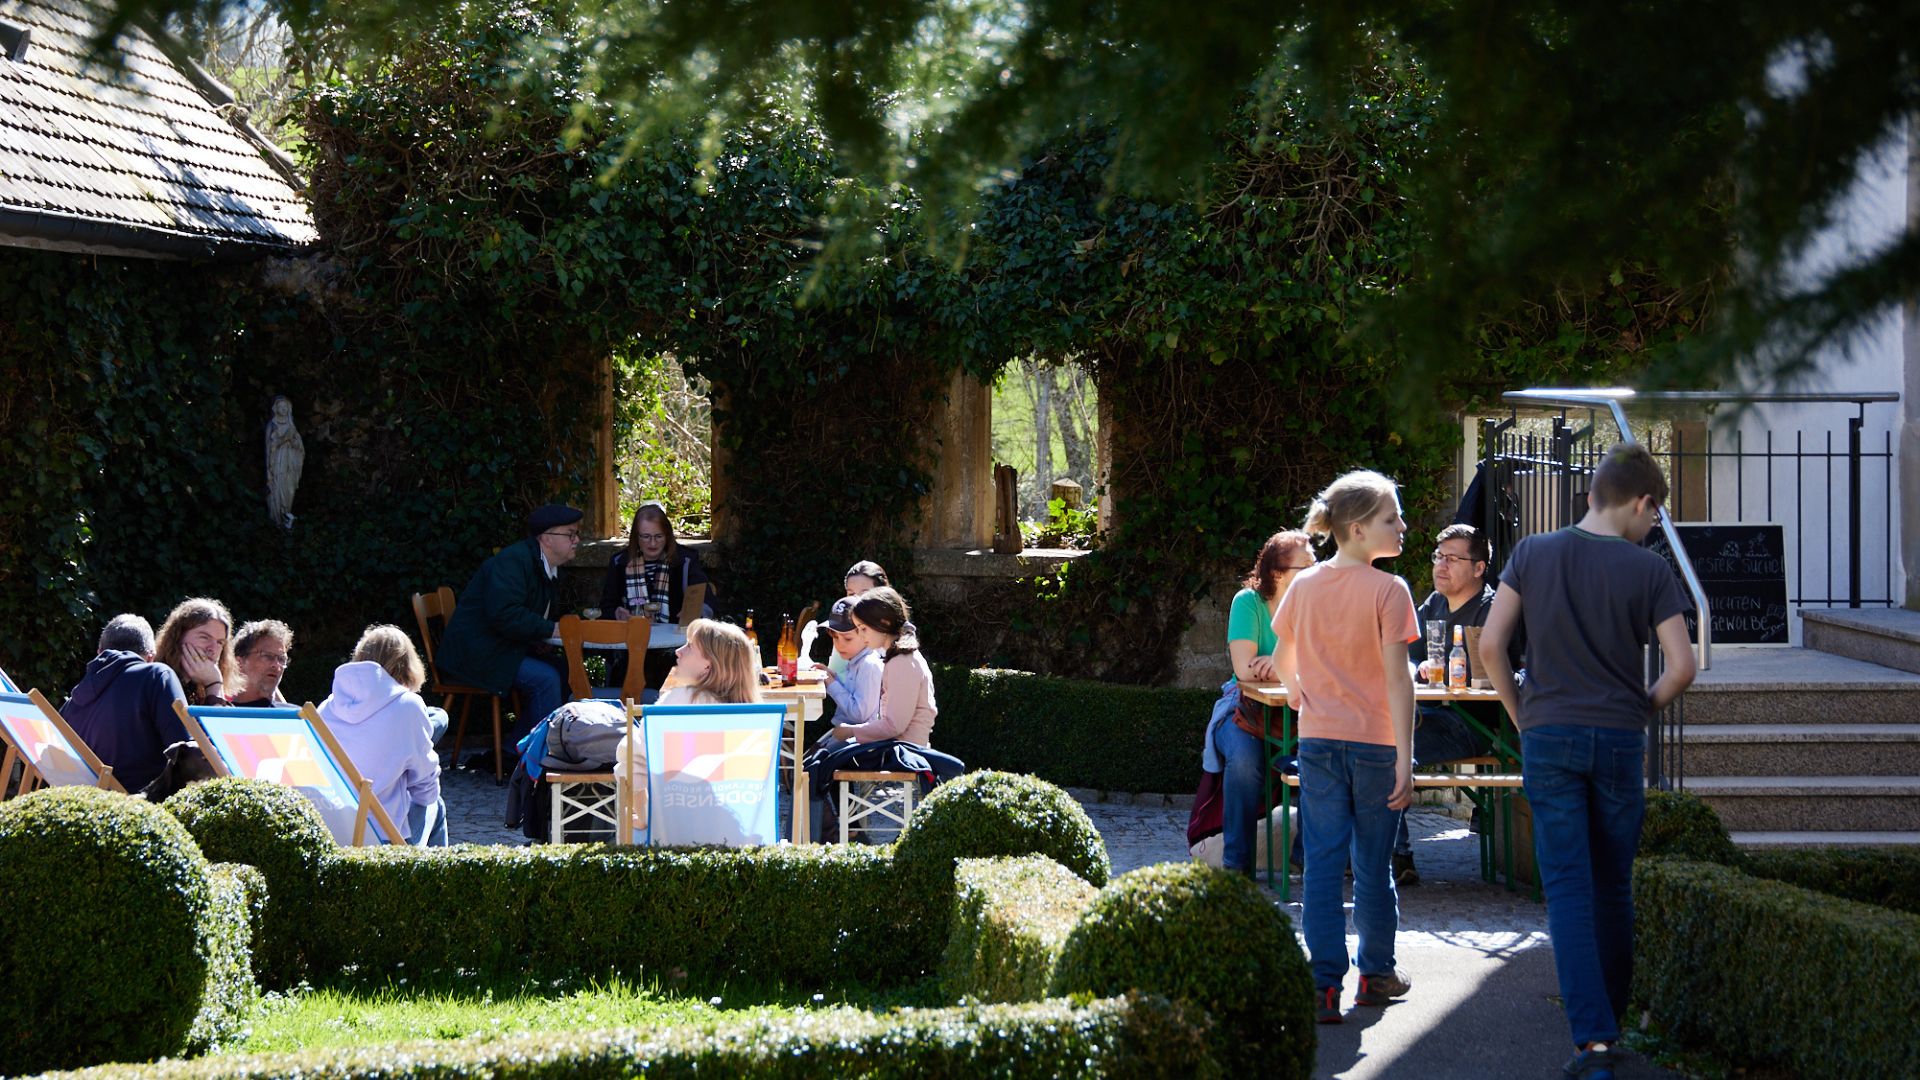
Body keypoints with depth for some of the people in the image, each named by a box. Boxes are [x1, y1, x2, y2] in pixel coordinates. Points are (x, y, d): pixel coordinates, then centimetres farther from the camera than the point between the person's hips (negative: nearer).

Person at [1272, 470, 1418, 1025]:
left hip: (1318, 739, 3)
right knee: (1373, 864, 11)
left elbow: (1281, 660, 16)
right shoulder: (1388, 591, -13)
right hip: (1375, 741, -3)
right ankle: (1376, 974, 24)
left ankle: (1324, 982, -4)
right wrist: (1405, 758, -15)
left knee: (1322, 861, 3)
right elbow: (1397, 679, -16)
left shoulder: (1304, 586, 2)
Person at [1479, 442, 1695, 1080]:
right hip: (1620, 741, 0)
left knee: (1568, 889, -3)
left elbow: (1490, 646, -3)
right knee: (1613, 888, 14)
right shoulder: (1649, 570, -4)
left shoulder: (1532, 555, 1)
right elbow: (1681, 667, -8)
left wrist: (1522, 716, 9)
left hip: (1549, 739, 0)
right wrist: (1641, 710, 10)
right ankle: (1611, 1018, 24)